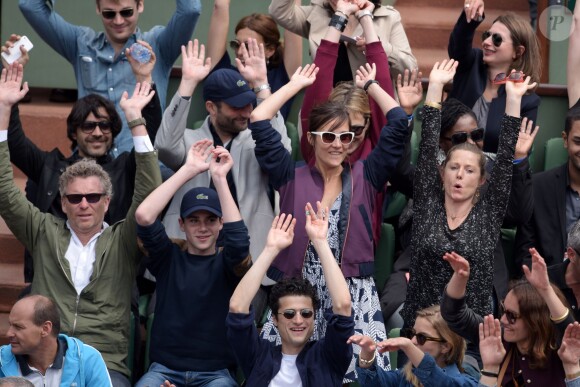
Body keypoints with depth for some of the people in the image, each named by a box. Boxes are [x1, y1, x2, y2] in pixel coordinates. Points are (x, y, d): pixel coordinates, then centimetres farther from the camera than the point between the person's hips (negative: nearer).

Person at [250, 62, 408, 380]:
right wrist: (296, 84, 13)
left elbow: (399, 122, 3)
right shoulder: (292, 177, 7)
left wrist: (370, 86, 16)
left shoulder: (365, 176, 7)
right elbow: (258, 122, 2)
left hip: (354, 297, 0)